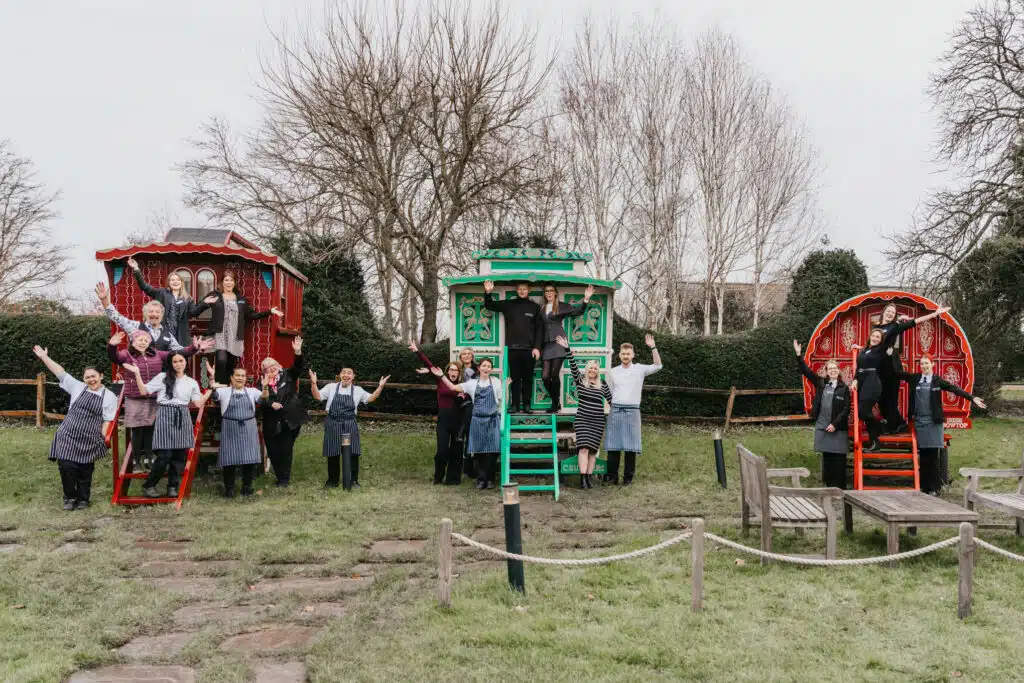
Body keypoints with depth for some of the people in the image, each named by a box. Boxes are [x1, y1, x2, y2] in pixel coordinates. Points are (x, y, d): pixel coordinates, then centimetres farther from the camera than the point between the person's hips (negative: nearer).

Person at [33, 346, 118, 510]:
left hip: (89, 440, -1)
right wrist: (43, 356, 6)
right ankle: (70, 498, 13)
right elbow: (60, 372, 7)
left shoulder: (109, 397, 1)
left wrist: (103, 438, -4)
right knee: (66, 467, -8)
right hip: (68, 436, 1)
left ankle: (82, 499, 27)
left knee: (85, 471, 8)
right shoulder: (78, 388, 6)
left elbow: (107, 421, 1)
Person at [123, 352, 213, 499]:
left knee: (180, 454, 1)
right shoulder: (162, 377, 6)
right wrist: (137, 373, -6)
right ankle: (148, 485, 4)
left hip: (183, 418, 4)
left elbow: (198, 403, 7)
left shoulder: (192, 382, 13)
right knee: (165, 455, -11)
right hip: (166, 416, -4)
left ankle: (173, 486, 13)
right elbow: (144, 391, 2)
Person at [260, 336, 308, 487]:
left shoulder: (287, 375, 3)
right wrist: (271, 404, -23)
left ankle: (285, 479, 12)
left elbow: (298, 367, -12)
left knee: (286, 450, 1)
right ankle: (280, 477, 20)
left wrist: (298, 352, -27)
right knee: (273, 451, 5)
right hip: (272, 423, 2)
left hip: (289, 420, -2)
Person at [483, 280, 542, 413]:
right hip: (513, 348, 0)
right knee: (515, 378, 2)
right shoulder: (508, 304, 8)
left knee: (527, 378, 4)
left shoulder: (534, 307, 6)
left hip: (529, 348, 0)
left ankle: (527, 405, 10)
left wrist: (537, 347, -5)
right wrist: (488, 293, -9)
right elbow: (489, 305, 11)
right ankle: (515, 405, 6)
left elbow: (539, 329, 4)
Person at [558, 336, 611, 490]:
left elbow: (611, 400, 13)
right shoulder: (580, 380, 3)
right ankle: (582, 478, -17)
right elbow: (573, 366, -9)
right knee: (584, 448, -13)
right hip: (582, 419, -2)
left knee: (593, 449, 3)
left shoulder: (603, 385, 9)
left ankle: (589, 477, 7)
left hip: (598, 421, 2)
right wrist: (567, 349, -21)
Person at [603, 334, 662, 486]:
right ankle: (612, 475, 7)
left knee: (631, 445, 0)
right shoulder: (613, 372, 11)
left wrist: (652, 347, -13)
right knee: (613, 444, 1)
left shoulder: (639, 369, 5)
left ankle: (628, 476, 7)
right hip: (615, 410, 2)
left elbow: (658, 366, -7)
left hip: (632, 410, -2)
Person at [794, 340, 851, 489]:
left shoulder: (844, 388, 0)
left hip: (838, 429, -3)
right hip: (822, 427, 3)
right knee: (826, 458, 8)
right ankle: (829, 486, 16)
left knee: (838, 459, -2)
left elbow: (846, 409, -4)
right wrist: (799, 355, -5)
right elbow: (806, 371, 5)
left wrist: (835, 424, -11)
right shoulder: (821, 383, 9)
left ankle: (840, 487, 3)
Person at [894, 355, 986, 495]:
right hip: (919, 421, 2)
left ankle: (935, 487, 3)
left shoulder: (938, 381, 1)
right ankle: (924, 486, 12)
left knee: (933, 455, -3)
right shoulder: (914, 378, 8)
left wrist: (972, 398, -16)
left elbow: (955, 389, -6)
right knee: (923, 455, 5)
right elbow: (897, 374, 8)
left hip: (933, 422, -2)